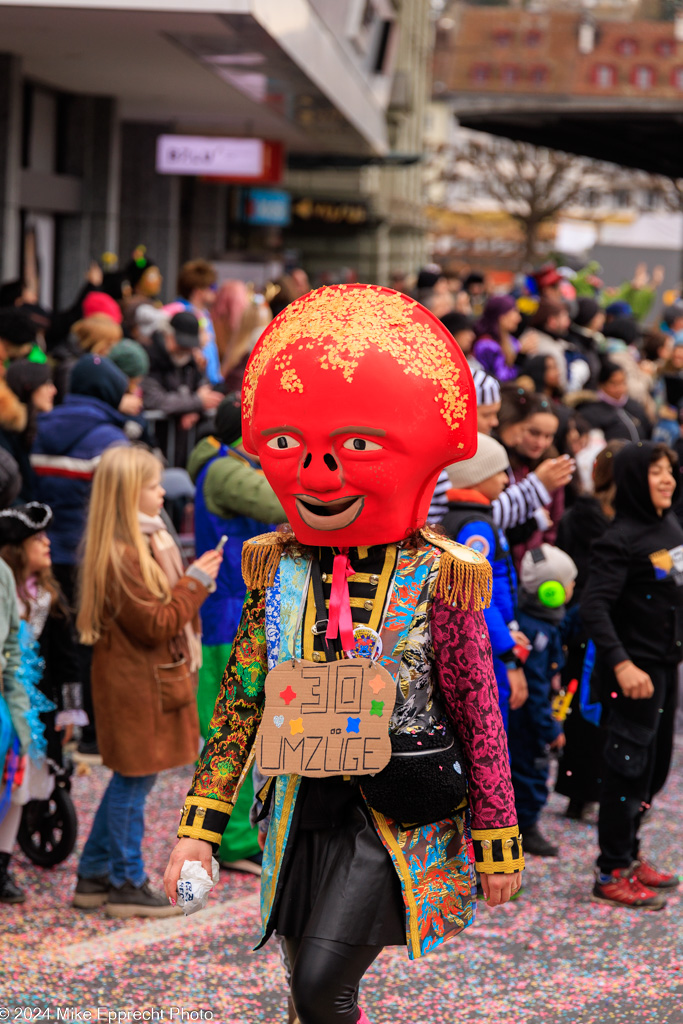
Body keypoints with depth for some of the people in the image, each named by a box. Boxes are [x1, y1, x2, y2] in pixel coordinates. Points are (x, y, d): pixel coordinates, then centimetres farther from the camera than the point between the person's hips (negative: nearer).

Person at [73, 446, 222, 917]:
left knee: (132, 779, 16)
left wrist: (196, 578, 5)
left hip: (149, 678, 11)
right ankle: (128, 885, 11)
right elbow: (155, 624, -22)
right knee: (135, 778, 0)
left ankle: (94, 876, 24)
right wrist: (196, 582, -15)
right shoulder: (121, 556, -22)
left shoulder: (148, 542, 11)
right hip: (136, 683, -11)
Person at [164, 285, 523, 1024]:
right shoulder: (277, 569, 2)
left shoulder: (434, 576, -10)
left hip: (396, 810, -5)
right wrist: (199, 828, 2)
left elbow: (480, 714, -5)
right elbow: (239, 700, 6)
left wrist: (498, 843, -2)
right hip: (303, 802, 5)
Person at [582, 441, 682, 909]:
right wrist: (620, 664, -30)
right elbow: (594, 606, -23)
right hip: (635, 669, -8)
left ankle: (630, 854, 29)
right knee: (629, 768, -3)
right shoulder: (621, 539, -17)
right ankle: (613, 873, 5)